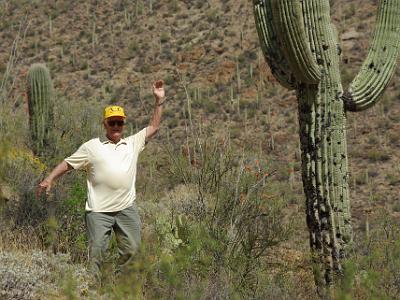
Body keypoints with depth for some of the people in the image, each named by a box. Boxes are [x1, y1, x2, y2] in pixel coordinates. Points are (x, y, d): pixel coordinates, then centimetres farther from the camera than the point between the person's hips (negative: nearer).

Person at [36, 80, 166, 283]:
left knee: (131, 250, 8)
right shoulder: (92, 146, 3)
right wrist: (49, 179, -7)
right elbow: (68, 164, 4)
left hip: (127, 208, 3)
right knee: (96, 252, -1)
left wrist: (159, 101, 5)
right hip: (99, 210, -3)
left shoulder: (133, 143, 11)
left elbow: (154, 127, 13)